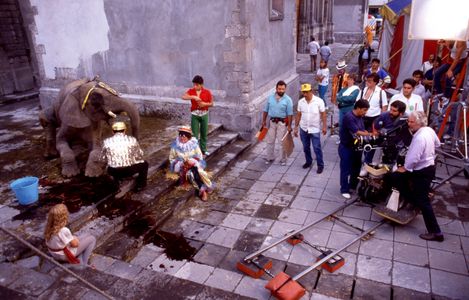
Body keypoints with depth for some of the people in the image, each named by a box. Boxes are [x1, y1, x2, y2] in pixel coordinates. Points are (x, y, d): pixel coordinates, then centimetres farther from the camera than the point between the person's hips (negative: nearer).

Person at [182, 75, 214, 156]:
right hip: (194, 114, -1)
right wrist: (193, 97, -33)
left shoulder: (207, 92, -5)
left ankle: (203, 149, 26)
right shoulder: (191, 91, -4)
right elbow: (183, 97, -22)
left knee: (204, 133, 11)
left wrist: (204, 104, -18)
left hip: (204, 114, 1)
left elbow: (211, 103, 1)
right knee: (195, 134, -1)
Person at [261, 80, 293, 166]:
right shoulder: (270, 97, 0)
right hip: (272, 122, 4)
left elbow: (290, 114, -11)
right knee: (270, 141, 12)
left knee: (282, 142, 4)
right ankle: (270, 157, 29)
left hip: (282, 123, -3)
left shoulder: (288, 99, -10)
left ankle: (283, 159, 20)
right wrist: (264, 121, 7)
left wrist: (289, 125, -14)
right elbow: (266, 110, 8)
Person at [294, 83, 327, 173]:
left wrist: (324, 126, -12)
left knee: (317, 148, -1)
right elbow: (298, 115, 6)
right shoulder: (300, 102, -2)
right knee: (306, 147, 15)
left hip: (315, 129, -4)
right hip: (303, 129, 4)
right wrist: (296, 127, 6)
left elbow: (323, 114, -7)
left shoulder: (319, 101, -13)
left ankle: (320, 165, 13)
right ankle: (308, 161, 35)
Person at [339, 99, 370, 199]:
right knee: (346, 169, 1)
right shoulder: (349, 117, -23)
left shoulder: (360, 117, 5)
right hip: (346, 147, -9)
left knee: (356, 167, 18)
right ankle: (344, 190, 13)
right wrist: (370, 134, -18)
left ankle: (353, 185, 36)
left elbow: (363, 130, 6)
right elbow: (357, 132, -25)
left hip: (356, 146, 9)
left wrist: (371, 134, -11)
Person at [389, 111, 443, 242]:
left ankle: (435, 232, 6)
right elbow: (437, 144, 19)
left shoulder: (419, 138, -29)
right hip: (429, 165, 10)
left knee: (423, 202, -2)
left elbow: (413, 158, -28)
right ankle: (415, 203, 21)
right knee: (395, 177, 14)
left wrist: (405, 168, -11)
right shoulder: (429, 130, 1)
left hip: (422, 172, -10)